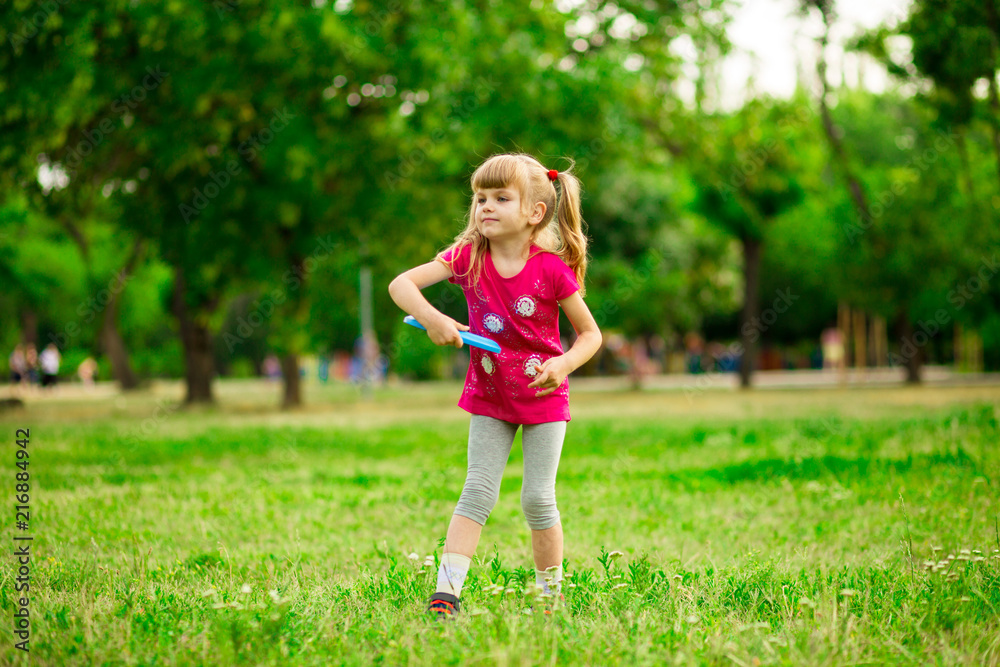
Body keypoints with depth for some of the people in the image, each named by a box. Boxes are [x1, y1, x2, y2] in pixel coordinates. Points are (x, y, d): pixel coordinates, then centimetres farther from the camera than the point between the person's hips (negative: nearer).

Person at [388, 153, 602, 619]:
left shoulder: (552, 269, -17)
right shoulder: (468, 258, -10)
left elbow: (590, 333, -7)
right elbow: (401, 284, -17)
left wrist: (564, 363, -25)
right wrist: (431, 318, -34)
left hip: (544, 398, -2)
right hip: (489, 397, 2)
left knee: (538, 498, 1)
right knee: (477, 492, -1)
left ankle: (551, 594, 17)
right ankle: (447, 590, -3)